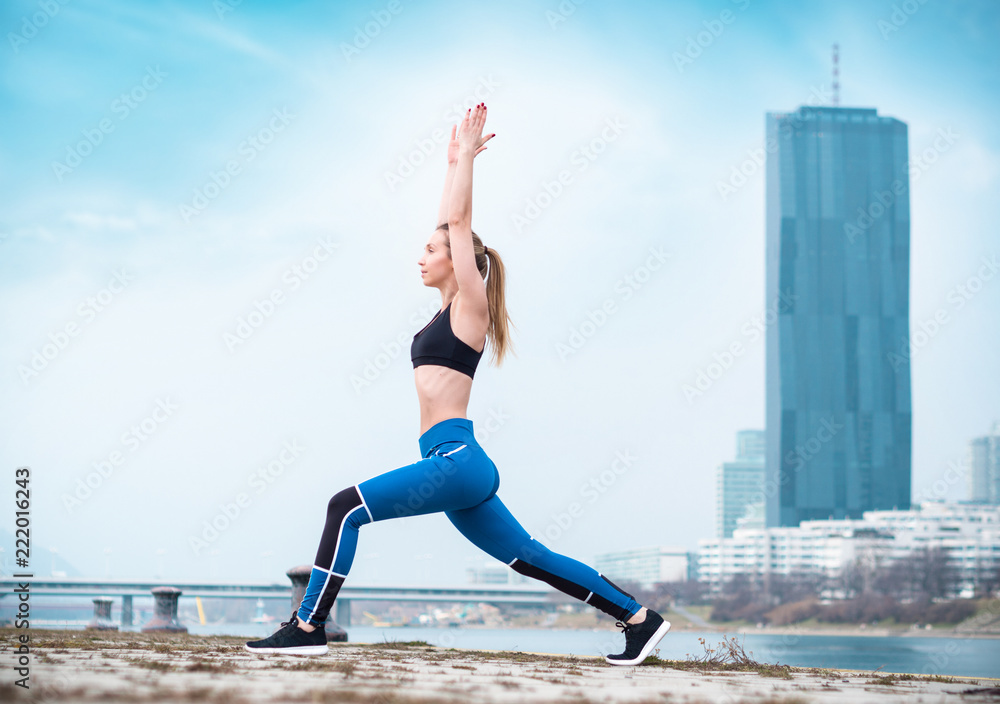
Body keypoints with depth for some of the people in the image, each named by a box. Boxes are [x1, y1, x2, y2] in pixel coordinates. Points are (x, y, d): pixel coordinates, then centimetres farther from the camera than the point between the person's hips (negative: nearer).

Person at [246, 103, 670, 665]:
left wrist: (467, 156, 3)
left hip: (457, 460, -10)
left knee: (346, 507, -16)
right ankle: (639, 616, 12)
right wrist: (456, 163, 30)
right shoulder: (450, 310, 19)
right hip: (457, 467, 10)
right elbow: (452, 224, 27)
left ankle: (308, 628, -16)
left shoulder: (470, 306, -3)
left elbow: (459, 222, -5)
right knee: (530, 559, 10)